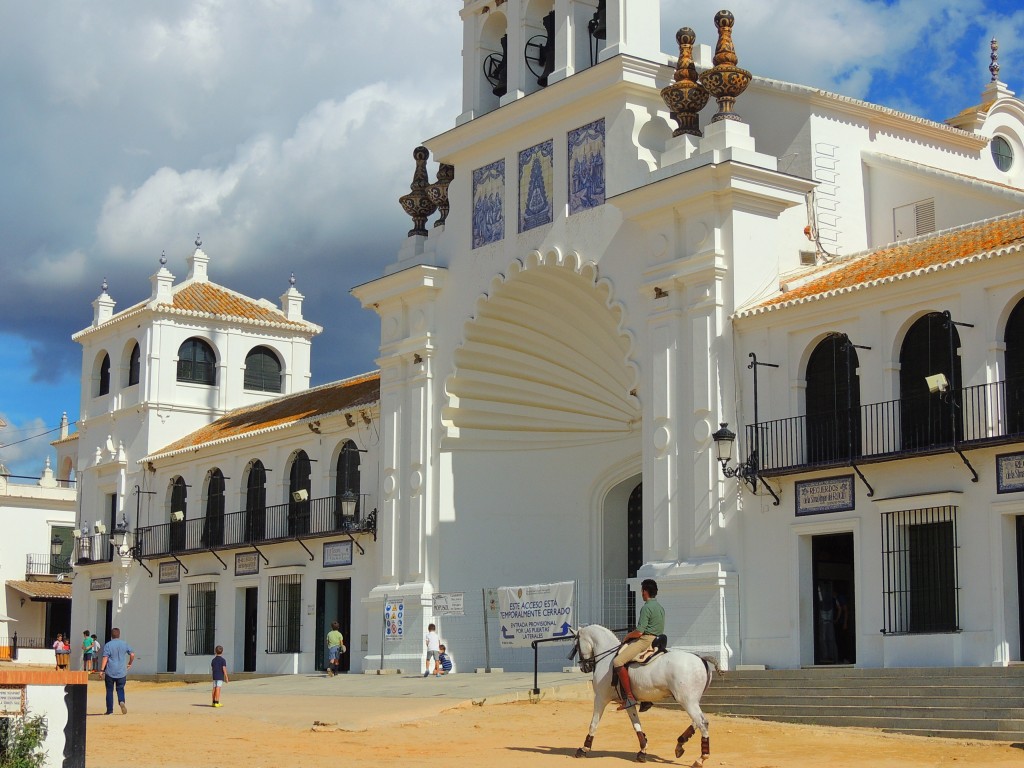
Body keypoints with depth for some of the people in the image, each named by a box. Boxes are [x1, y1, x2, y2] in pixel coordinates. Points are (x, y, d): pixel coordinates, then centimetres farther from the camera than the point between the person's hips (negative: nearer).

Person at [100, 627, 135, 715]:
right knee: (120, 689, 12)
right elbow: (132, 654, 3)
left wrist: (102, 670, -12)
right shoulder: (124, 644, 4)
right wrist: (129, 663, 20)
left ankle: (110, 710, 8)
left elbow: (105, 658, -12)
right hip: (122, 672, 2)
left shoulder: (108, 645, -4)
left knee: (109, 690, 7)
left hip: (110, 672, -2)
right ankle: (122, 701, -18)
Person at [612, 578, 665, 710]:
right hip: (657, 641, 10)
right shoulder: (660, 607, 17)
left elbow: (639, 632, -19)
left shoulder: (646, 608, -13)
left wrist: (627, 636, 0)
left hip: (645, 640, -10)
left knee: (617, 662, -17)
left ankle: (629, 697, -24)